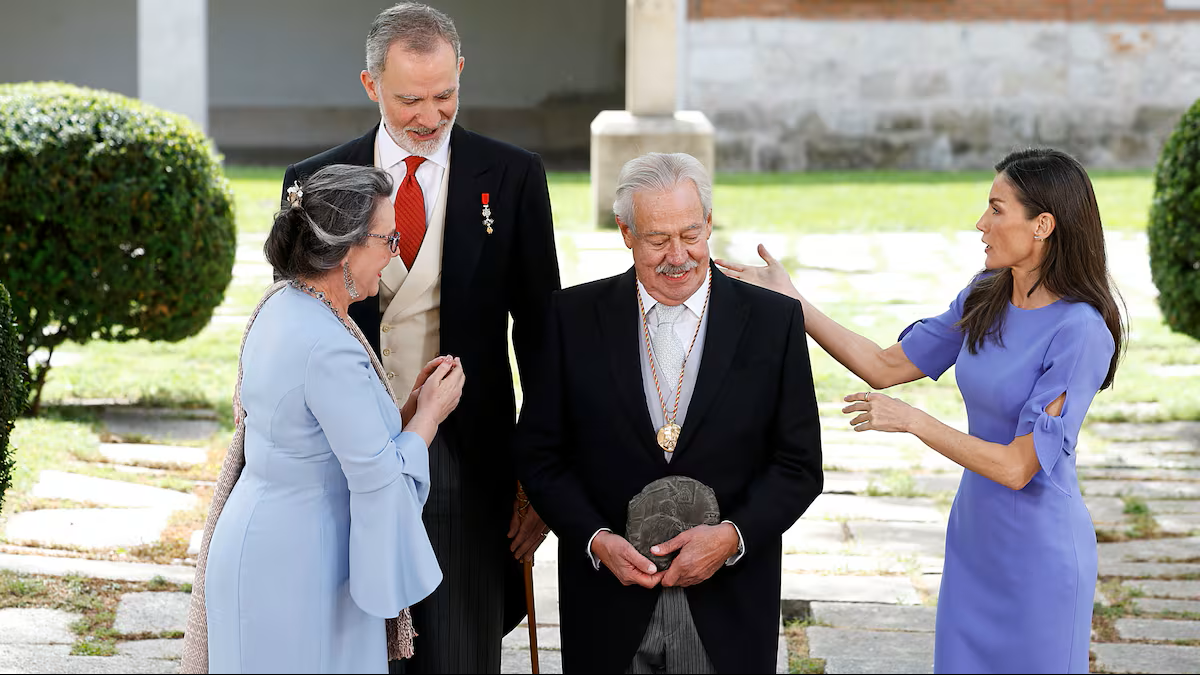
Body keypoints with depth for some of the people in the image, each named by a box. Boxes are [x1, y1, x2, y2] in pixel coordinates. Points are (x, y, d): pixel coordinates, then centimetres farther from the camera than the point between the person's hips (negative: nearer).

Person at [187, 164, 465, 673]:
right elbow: (381, 479, -19)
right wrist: (431, 411, -5)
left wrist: (411, 404, 5)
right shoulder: (329, 349, -25)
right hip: (297, 571, -9)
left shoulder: (281, 307, 4)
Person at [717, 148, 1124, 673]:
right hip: (973, 533, 7)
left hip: (1039, 550, -7)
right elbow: (886, 367, 8)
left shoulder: (1081, 333, -21)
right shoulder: (983, 300, 1)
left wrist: (911, 420, -19)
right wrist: (792, 302, 4)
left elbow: (1018, 467, -23)